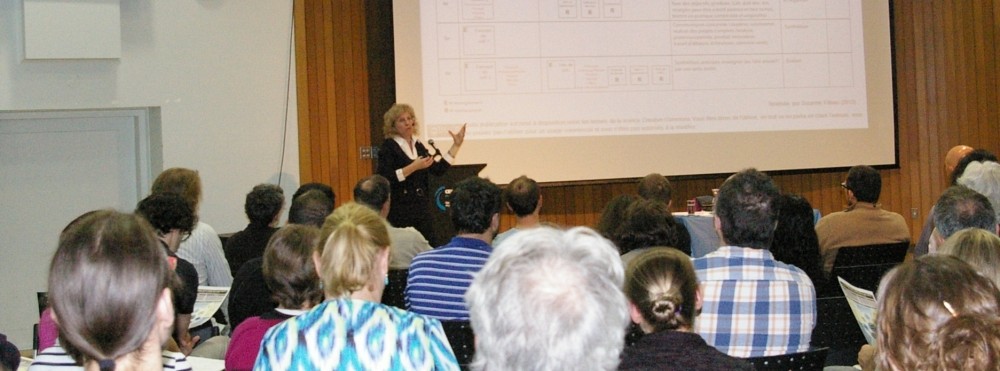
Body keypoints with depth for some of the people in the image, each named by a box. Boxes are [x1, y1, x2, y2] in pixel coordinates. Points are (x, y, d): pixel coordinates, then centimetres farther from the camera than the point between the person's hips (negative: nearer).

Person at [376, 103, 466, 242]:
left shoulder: (418, 145, 13)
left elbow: (438, 169, 11)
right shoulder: (388, 147, -6)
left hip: (422, 208, 6)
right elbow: (385, 179, -17)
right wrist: (413, 167, -22)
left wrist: (456, 145, 7)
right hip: (400, 211, -6)